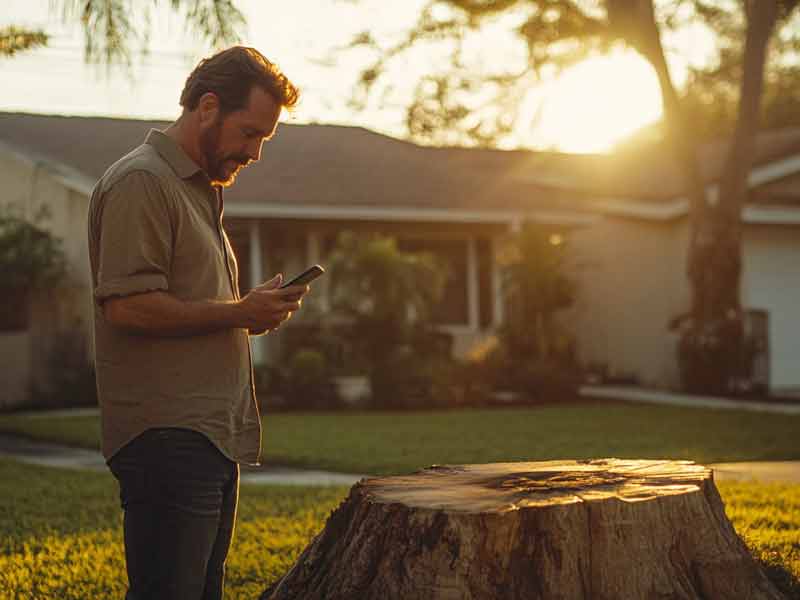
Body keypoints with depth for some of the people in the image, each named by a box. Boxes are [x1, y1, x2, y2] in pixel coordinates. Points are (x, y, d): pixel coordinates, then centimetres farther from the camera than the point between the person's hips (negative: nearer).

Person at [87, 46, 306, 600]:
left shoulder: (200, 189, 23)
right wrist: (239, 313, -14)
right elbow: (126, 306, -19)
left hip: (213, 435, 10)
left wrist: (256, 310, 9)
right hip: (167, 437, -10)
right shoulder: (141, 182, -9)